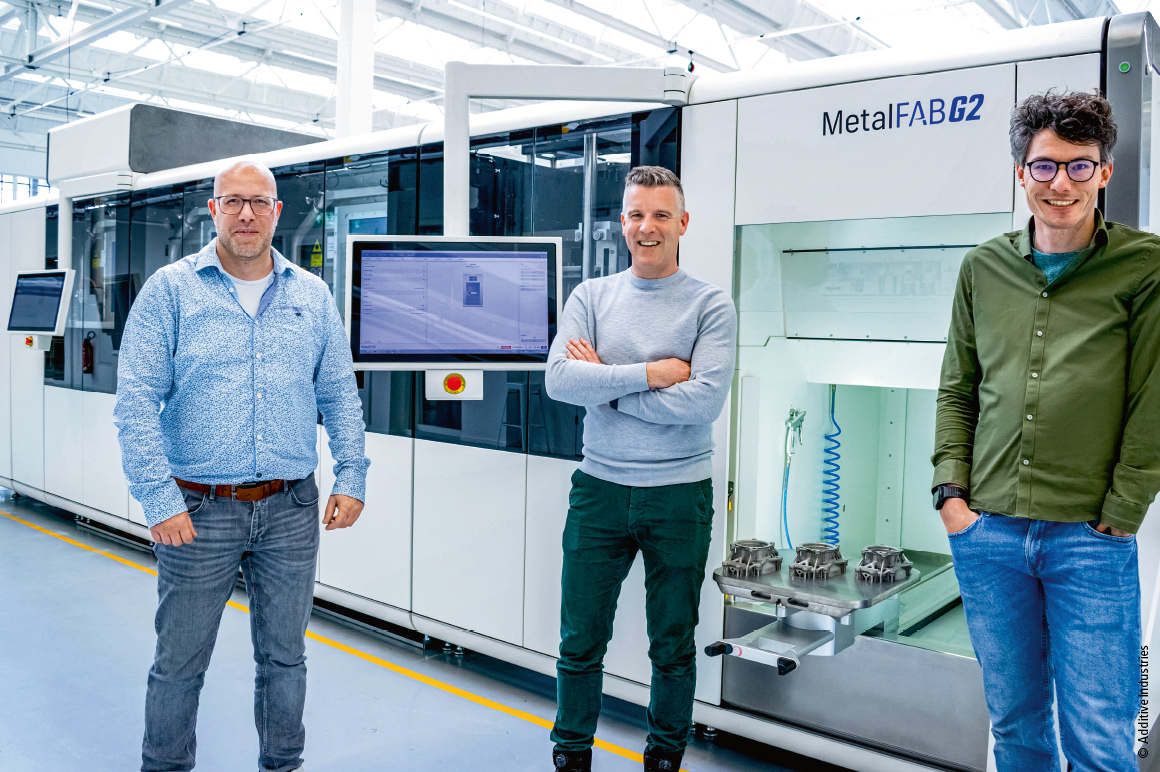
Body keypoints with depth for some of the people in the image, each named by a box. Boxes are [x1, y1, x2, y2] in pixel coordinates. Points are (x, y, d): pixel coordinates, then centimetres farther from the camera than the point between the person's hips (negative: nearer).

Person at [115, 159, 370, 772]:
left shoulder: (312, 296, 8)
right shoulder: (170, 290, -2)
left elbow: (340, 395, 10)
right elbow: (136, 401, -7)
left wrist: (351, 478, 2)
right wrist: (159, 499, -15)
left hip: (291, 511, 3)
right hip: (197, 512, -2)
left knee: (284, 654, 15)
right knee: (179, 663, 10)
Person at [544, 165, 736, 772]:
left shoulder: (711, 305, -3)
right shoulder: (591, 296, 5)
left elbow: (704, 401, -16)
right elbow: (559, 379, -10)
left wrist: (604, 383, -12)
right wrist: (651, 373, -16)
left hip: (680, 495, -1)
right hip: (600, 489, 2)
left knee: (673, 647, 13)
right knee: (580, 643, 11)